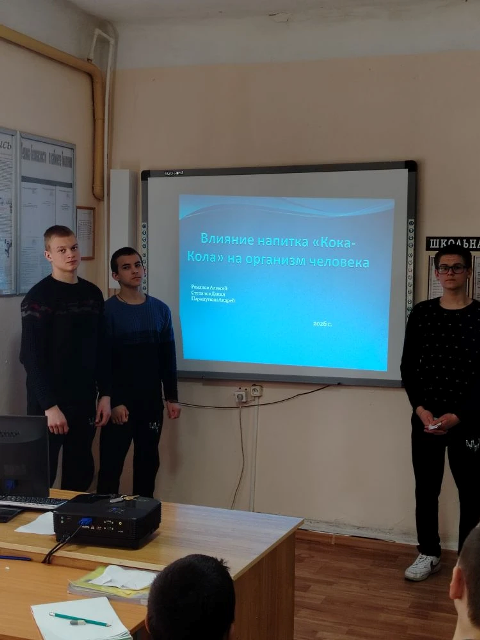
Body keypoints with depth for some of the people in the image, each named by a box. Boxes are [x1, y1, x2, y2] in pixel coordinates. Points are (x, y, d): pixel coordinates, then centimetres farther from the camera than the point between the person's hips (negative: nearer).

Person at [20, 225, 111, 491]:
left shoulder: (93, 294, 9)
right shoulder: (38, 297, -9)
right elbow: (32, 357, -14)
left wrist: (105, 394, 6)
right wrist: (49, 405, -19)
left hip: (84, 402, 6)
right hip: (49, 404, -6)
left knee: (81, 474, 12)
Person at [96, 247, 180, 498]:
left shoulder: (160, 310, 5)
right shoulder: (107, 311, -7)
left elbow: (168, 357, 9)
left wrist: (172, 397, 5)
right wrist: (113, 402, -14)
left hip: (152, 401, 4)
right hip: (120, 402, -4)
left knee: (148, 461, 12)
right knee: (111, 463, -1)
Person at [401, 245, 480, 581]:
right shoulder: (422, 313, 5)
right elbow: (408, 366, 5)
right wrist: (421, 409, -8)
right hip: (425, 419, 2)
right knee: (426, 489, 9)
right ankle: (429, 554, 24)